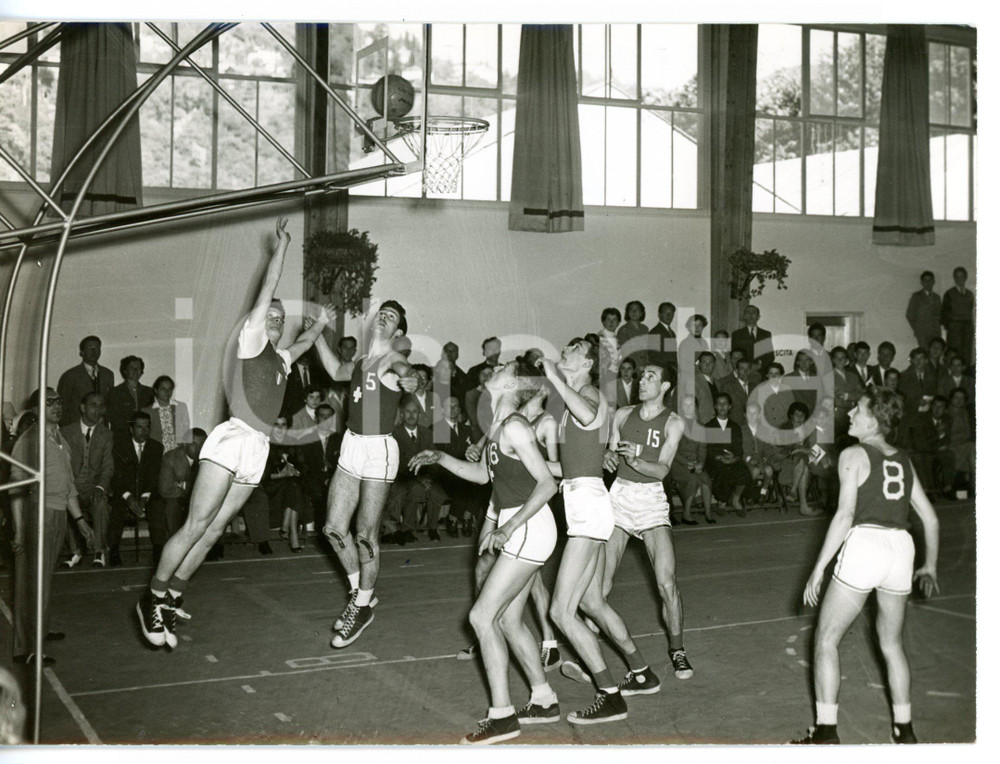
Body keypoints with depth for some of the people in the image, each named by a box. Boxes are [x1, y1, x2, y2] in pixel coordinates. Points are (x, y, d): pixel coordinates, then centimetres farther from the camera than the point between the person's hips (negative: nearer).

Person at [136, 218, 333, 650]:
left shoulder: (281, 359, 22)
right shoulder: (251, 339, 4)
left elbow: (302, 343, 47)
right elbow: (268, 288, -2)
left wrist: (319, 326, 38)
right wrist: (282, 243, 0)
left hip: (257, 450, 7)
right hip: (233, 438, -7)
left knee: (213, 531, 5)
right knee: (196, 526, -11)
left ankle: (169, 601, 14)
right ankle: (153, 598, -1)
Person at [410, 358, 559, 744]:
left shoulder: (514, 426, -18)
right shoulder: (497, 426, 10)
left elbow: (547, 483, -21)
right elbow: (482, 473, 24)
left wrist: (509, 527, -22)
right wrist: (439, 458, 16)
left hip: (528, 528, -10)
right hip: (514, 528, 10)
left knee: (482, 615, -10)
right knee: (508, 620, 14)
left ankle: (501, 716, -4)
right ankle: (544, 700, 26)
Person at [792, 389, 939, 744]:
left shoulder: (854, 455, 3)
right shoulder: (904, 461, 19)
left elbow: (845, 515, -7)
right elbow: (930, 518, 21)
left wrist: (818, 568, -6)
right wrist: (930, 566, 33)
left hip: (864, 542, -6)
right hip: (901, 546, 6)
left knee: (826, 639, 6)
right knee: (891, 642, 23)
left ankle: (826, 730, 4)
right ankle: (904, 729, 27)